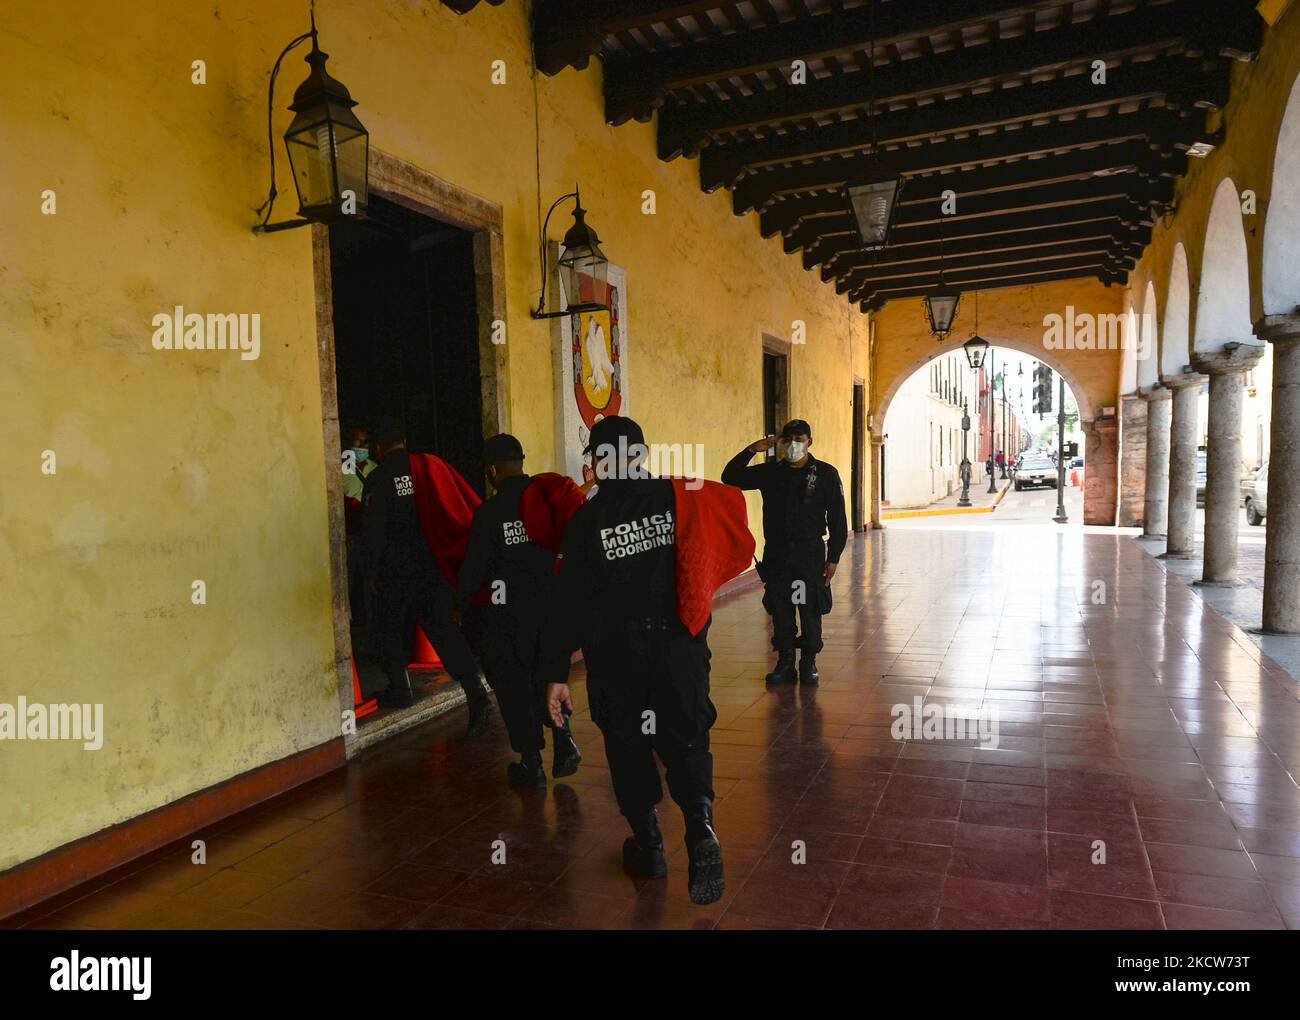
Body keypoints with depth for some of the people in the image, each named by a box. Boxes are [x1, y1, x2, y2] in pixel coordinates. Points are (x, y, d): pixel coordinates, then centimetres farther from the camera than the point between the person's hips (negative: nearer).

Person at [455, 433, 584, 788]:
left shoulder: (489, 512, -12)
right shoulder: (551, 496, 0)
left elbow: (474, 567, -7)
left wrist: (460, 605, 11)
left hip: (511, 611, -4)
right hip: (555, 603, 5)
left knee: (512, 680, 10)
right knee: (545, 673, 23)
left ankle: (531, 764, 17)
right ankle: (563, 738, 9)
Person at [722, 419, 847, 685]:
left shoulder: (826, 474, 0)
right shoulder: (770, 471, 5)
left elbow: (838, 519, 1)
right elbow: (730, 478, 5)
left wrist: (833, 557, -3)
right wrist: (751, 450, -6)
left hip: (810, 553, -2)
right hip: (776, 553, 2)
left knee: (810, 610, 3)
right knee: (780, 610, 6)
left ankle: (809, 663, 17)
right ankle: (785, 662, 17)